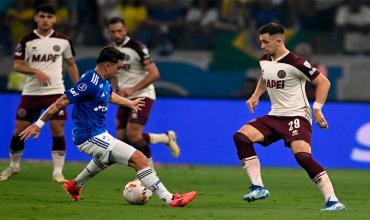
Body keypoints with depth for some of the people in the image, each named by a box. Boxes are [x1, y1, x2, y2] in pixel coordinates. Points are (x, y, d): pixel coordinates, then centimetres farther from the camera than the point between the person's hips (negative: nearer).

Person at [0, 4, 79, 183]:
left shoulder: (63, 41, 2)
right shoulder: (27, 41, -2)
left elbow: (71, 64, 13)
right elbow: (17, 65, -4)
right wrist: (36, 72, -20)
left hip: (55, 92, 0)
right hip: (31, 92, 0)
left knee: (58, 130, -9)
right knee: (19, 130, 3)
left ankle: (58, 172, -4)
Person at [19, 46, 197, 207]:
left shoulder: (104, 81, 6)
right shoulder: (90, 83, -23)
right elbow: (62, 102, -23)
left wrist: (129, 103, 45)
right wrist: (39, 124, -23)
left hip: (98, 134, 11)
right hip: (90, 138, -11)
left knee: (107, 158, 43)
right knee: (139, 160, -15)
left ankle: (75, 186, 58)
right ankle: (169, 199, -16)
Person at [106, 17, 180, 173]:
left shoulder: (137, 47, -14)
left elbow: (154, 73, -19)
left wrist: (133, 89, -24)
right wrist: (114, 91, 10)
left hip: (142, 96, -7)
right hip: (125, 98, 7)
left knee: (133, 135, -21)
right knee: (122, 139, -3)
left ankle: (167, 138, 5)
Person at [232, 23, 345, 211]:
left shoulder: (295, 63, -15)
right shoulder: (265, 60, 8)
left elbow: (323, 82, -10)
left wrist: (317, 109, -15)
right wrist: (256, 96, 19)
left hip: (297, 116, -8)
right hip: (275, 116, 8)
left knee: (302, 156, -28)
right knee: (241, 136, -11)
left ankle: (332, 200, -24)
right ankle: (258, 187, -9)